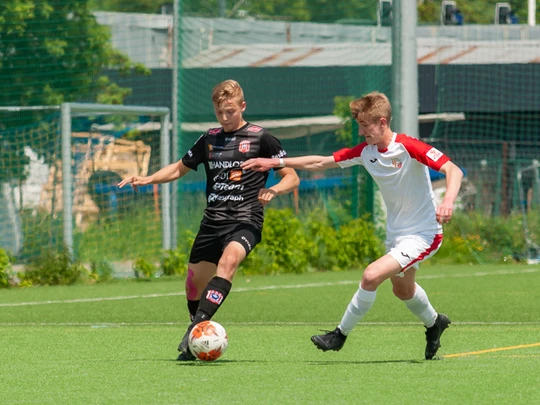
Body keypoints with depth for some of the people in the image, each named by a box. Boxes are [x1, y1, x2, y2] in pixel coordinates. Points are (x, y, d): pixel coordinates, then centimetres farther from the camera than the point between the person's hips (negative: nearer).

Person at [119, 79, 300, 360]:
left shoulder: (260, 137, 1)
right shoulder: (209, 139, 15)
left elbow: (292, 178, 3)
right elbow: (180, 168, 29)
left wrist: (273, 190, -18)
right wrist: (147, 180, 13)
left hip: (245, 220, -6)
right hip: (212, 221, 6)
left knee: (229, 259, -33)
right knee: (194, 282, 4)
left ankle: (195, 328, -42)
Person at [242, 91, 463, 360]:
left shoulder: (409, 147, -22)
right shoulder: (365, 152, -2)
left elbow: (453, 170, -26)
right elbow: (321, 163, 3)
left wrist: (448, 201, -44)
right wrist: (276, 163, -2)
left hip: (423, 234, -9)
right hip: (395, 234, 9)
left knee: (371, 276, -23)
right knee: (402, 290, 28)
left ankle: (341, 335, -6)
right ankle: (434, 323, 57)